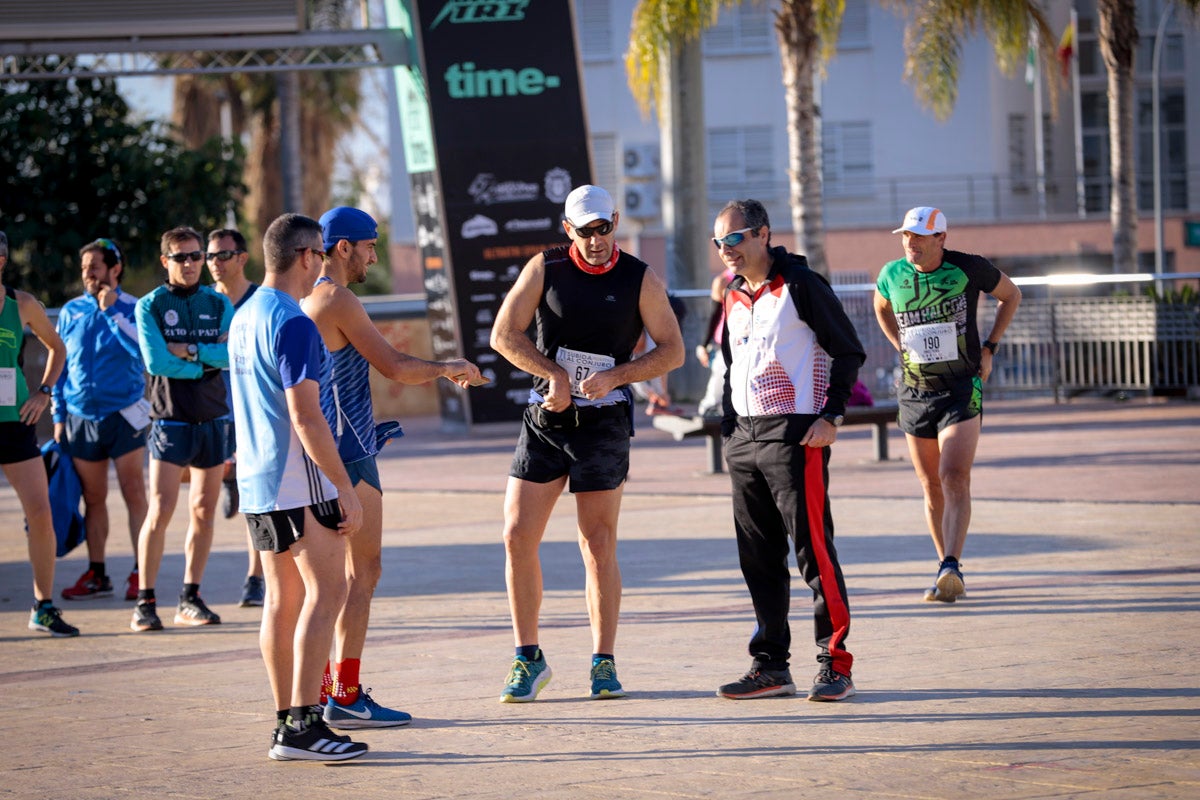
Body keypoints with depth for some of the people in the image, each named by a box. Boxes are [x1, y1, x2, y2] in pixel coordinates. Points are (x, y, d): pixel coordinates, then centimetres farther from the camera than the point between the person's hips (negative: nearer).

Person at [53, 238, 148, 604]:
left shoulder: (133, 309, -1)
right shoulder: (71, 311, 9)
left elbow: (143, 349, -18)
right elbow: (59, 365, 13)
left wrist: (112, 312, -18)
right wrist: (59, 416, 10)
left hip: (123, 416, -4)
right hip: (81, 418, 4)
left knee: (134, 496, -4)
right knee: (93, 499, 9)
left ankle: (140, 574, -1)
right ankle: (96, 574, 15)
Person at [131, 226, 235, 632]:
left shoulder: (219, 304, 8)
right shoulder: (150, 305, 0)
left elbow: (234, 354, -7)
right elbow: (155, 362, -13)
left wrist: (189, 350, -14)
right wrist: (206, 363, -8)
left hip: (214, 418, 4)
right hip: (171, 418, -3)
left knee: (204, 512, 5)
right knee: (160, 511, -10)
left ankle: (190, 599, 12)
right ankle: (145, 602, -5)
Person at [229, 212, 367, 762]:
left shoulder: (244, 318, 15)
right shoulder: (292, 324, -16)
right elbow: (305, 416, -20)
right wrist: (346, 489, -17)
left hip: (256, 480, 9)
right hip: (300, 479, -9)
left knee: (283, 598, 10)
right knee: (325, 591, -8)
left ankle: (285, 722, 11)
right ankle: (303, 723, -14)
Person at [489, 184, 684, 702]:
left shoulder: (640, 280, 0)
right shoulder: (545, 268, 2)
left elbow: (672, 350, 1)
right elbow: (504, 334, -1)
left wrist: (614, 376, -13)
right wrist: (554, 373, -13)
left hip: (603, 421, -2)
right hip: (544, 417, 2)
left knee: (598, 546, -3)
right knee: (518, 537, -3)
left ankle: (604, 664, 6)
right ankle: (528, 659, 8)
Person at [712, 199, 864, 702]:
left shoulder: (800, 286, -6)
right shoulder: (734, 298, 16)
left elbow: (848, 352, -5)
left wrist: (830, 416, -12)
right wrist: (729, 428, 15)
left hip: (795, 436, -8)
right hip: (744, 439, 8)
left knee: (812, 547, -9)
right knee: (758, 557, 8)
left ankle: (835, 664, -5)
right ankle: (771, 666, 14)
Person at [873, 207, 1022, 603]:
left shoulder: (968, 268, -8)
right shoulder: (892, 275, 0)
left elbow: (1010, 294, 11)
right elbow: (881, 308, 25)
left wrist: (989, 348, 4)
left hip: (962, 389, -4)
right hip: (915, 392, 4)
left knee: (955, 479, -18)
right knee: (931, 488, 7)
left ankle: (951, 569, -26)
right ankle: (948, 574, 17)